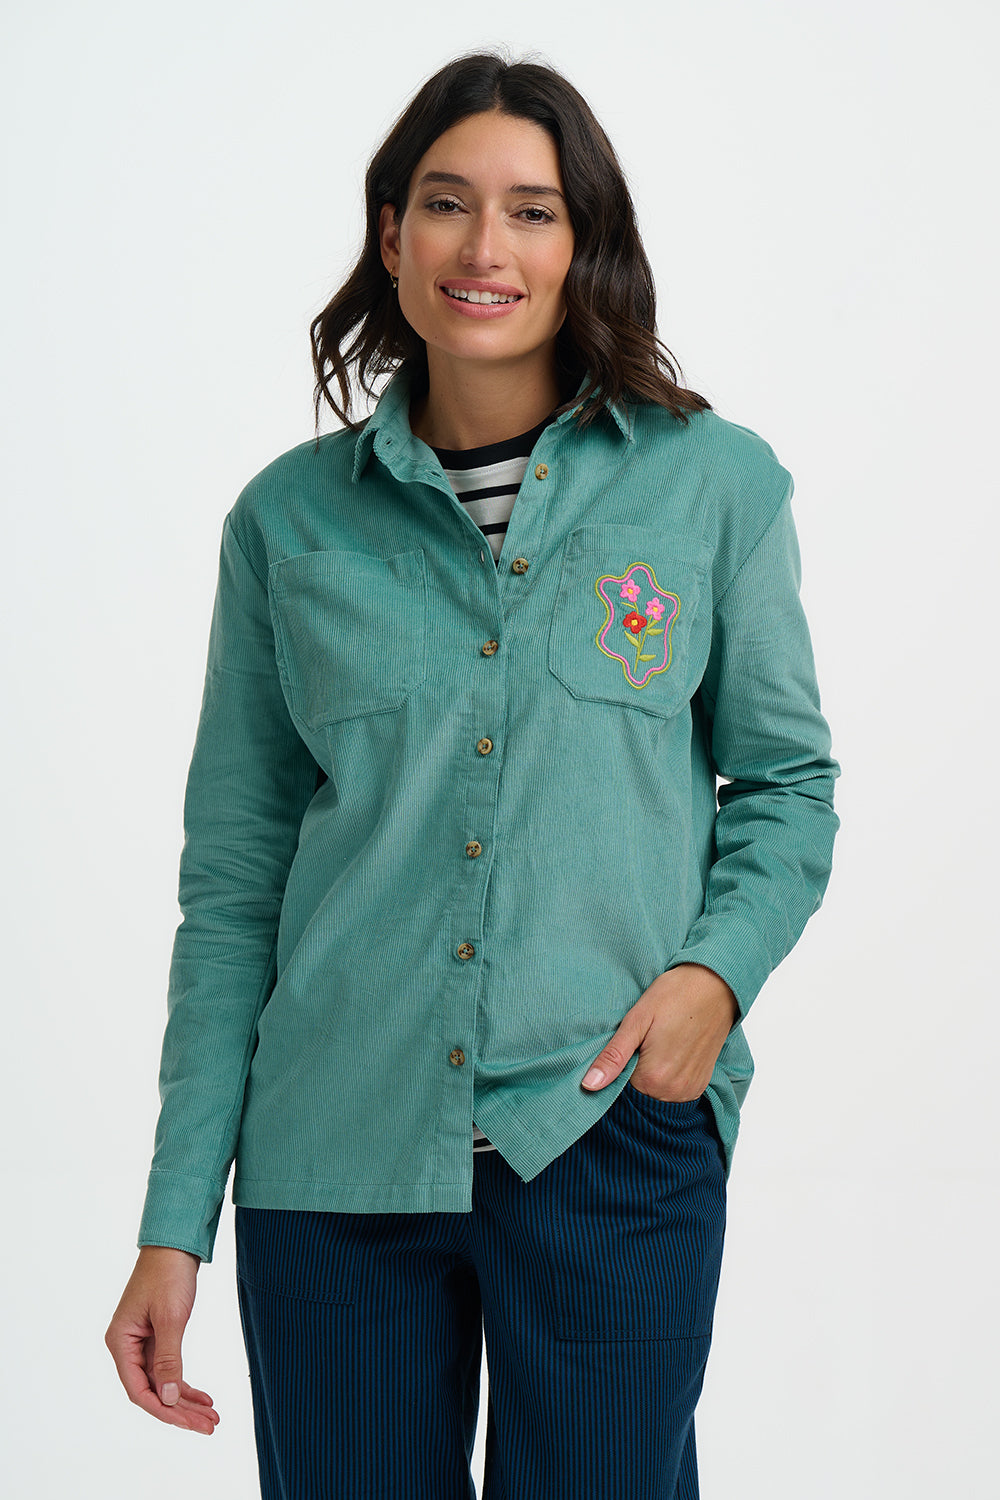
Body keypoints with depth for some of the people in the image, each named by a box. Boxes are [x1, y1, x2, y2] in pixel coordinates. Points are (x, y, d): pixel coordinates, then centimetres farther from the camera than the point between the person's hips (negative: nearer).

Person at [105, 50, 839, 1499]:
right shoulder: (291, 518, 4)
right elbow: (233, 886, 6)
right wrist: (176, 1221, 2)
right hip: (335, 1160, 1)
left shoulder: (715, 484, 1)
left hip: (613, 1143, -1)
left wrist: (717, 968, -10)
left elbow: (787, 782, 11)